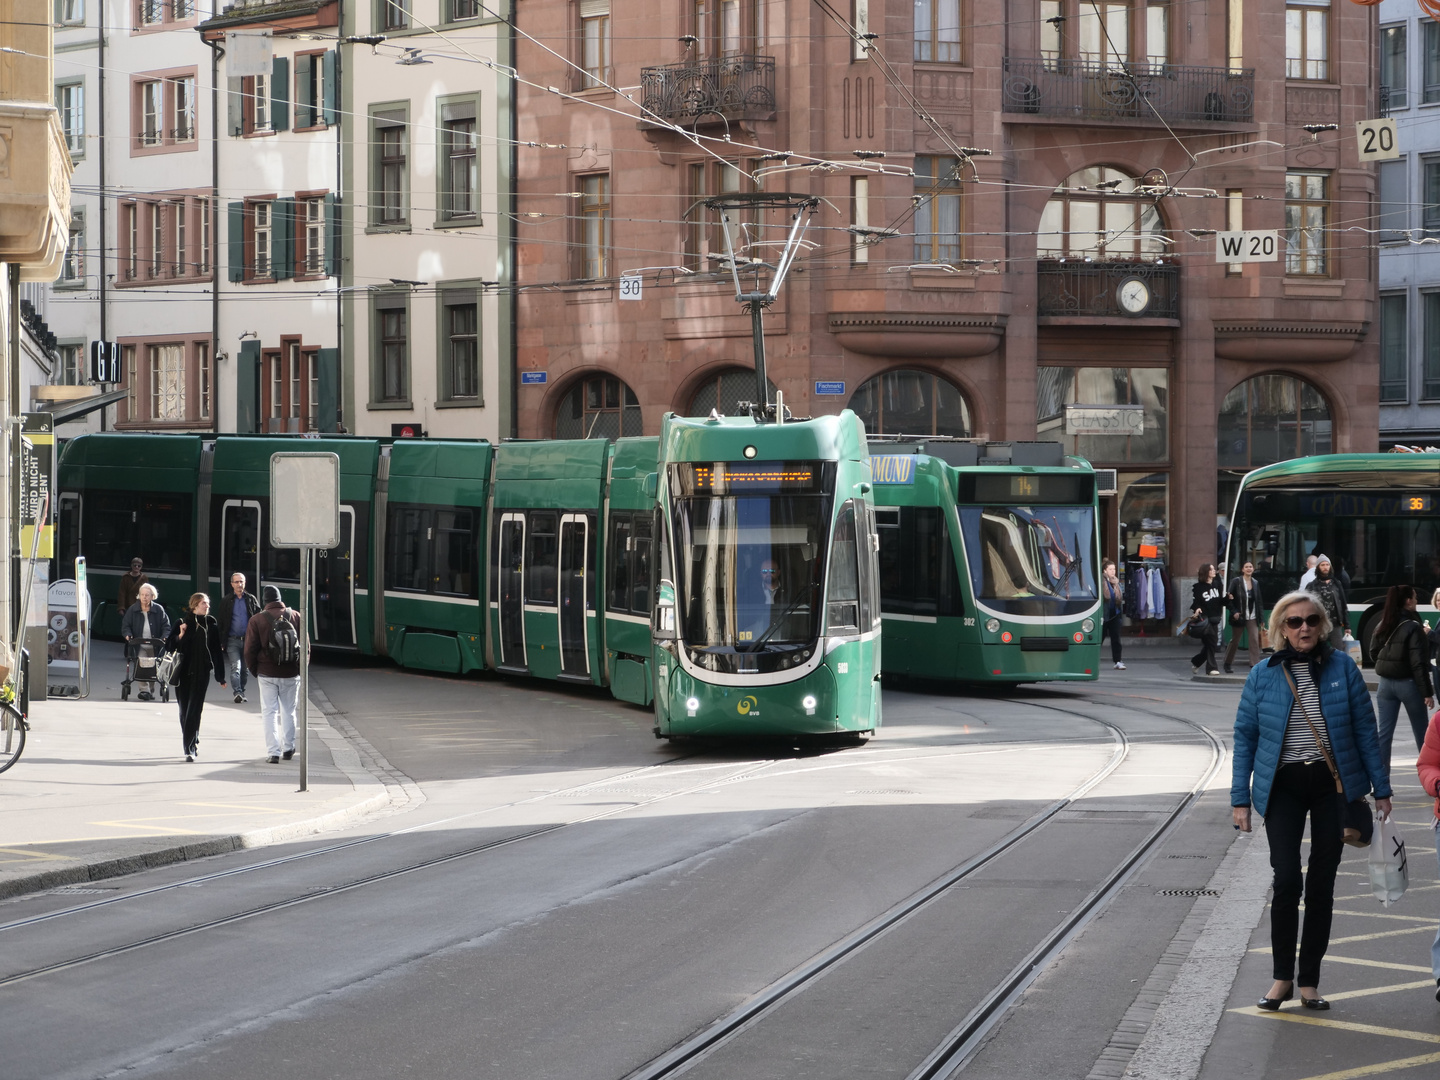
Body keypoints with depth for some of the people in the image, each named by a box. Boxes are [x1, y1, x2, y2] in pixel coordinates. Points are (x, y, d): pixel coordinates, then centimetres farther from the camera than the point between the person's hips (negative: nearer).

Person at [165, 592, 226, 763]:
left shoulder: (211, 623, 2)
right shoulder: (182, 623, 0)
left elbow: (217, 651, 5)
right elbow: (169, 646, 0)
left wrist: (220, 676, 6)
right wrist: (180, 636, -19)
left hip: (202, 673, -1)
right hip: (183, 673, 1)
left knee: (194, 710, -8)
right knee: (185, 710, 8)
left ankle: (190, 748, -9)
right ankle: (193, 744, 23)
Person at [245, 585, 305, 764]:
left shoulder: (257, 620, -6)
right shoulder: (296, 617, 0)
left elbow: (250, 649, -3)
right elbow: (305, 646, 5)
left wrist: (254, 670, 10)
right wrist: (301, 669, 15)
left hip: (267, 674, -2)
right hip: (291, 674, 2)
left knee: (270, 712, 3)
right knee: (288, 711, 16)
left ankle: (273, 752, -4)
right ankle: (288, 748, 22)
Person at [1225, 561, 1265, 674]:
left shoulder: (1255, 583, 7)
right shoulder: (1236, 582, -6)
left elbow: (1259, 601, 11)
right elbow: (1228, 598, -7)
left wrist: (1260, 616, 4)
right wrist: (1234, 612, -15)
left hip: (1252, 618, 3)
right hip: (1239, 617, -3)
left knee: (1255, 640, -10)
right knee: (1235, 641, 9)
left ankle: (1255, 665, -11)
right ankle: (1228, 664, 26)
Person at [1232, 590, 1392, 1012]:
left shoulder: (1343, 669, 0)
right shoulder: (1263, 676, 1)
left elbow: (1365, 731, 4)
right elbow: (1245, 738, 5)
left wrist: (1380, 788, 3)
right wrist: (1240, 799, 1)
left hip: (1332, 785, 1)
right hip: (1283, 785, -1)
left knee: (1322, 883, 4)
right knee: (1287, 879, -11)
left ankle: (1309, 981, 13)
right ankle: (1282, 977, 3)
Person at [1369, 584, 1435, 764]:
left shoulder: (1382, 625, 3)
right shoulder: (1412, 627, -14)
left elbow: (1374, 652, 13)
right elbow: (1419, 663, -16)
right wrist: (1427, 692, -13)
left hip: (1386, 683, 5)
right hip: (1408, 683, -5)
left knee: (1384, 732, 4)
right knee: (1422, 733, 11)